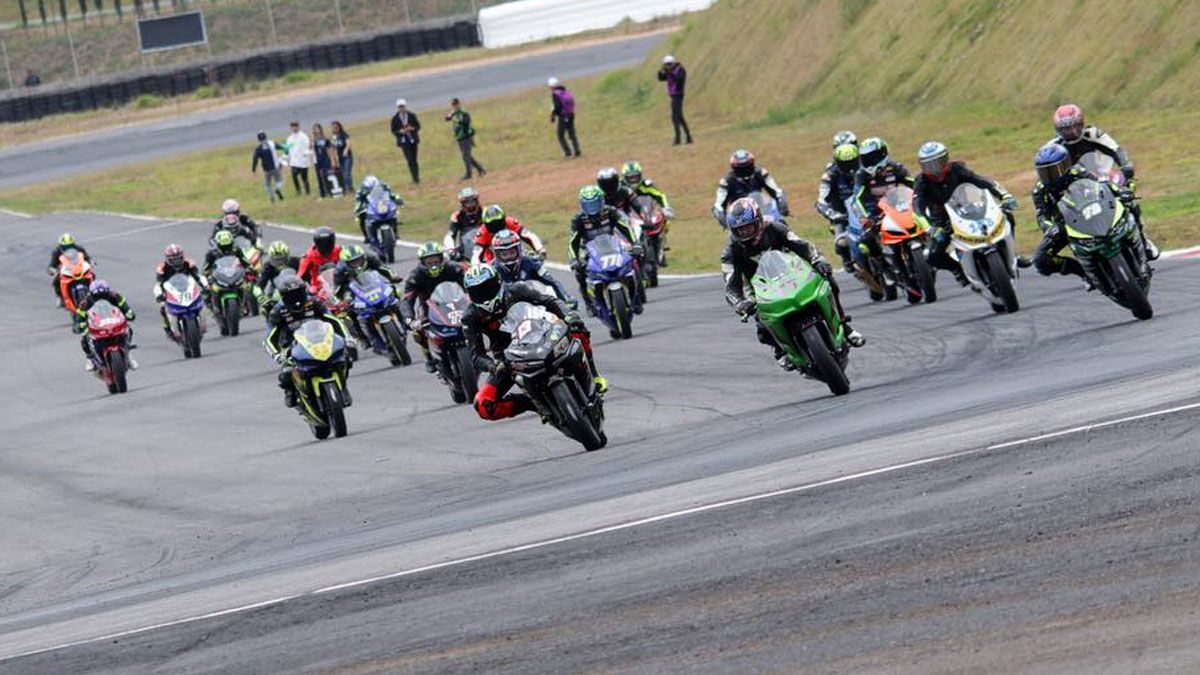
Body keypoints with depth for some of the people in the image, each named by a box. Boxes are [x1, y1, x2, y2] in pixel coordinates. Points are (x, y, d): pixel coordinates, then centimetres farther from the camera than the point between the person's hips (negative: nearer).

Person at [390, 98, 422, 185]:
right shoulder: (395, 119, -4)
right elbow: (393, 131, 1)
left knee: (414, 159, 9)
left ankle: (417, 178, 20)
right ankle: (416, 178, -11)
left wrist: (412, 128, -16)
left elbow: (418, 126, 5)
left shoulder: (412, 115, -1)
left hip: (413, 140, 2)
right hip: (403, 141, -2)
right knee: (410, 160, -11)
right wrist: (401, 131, -19)